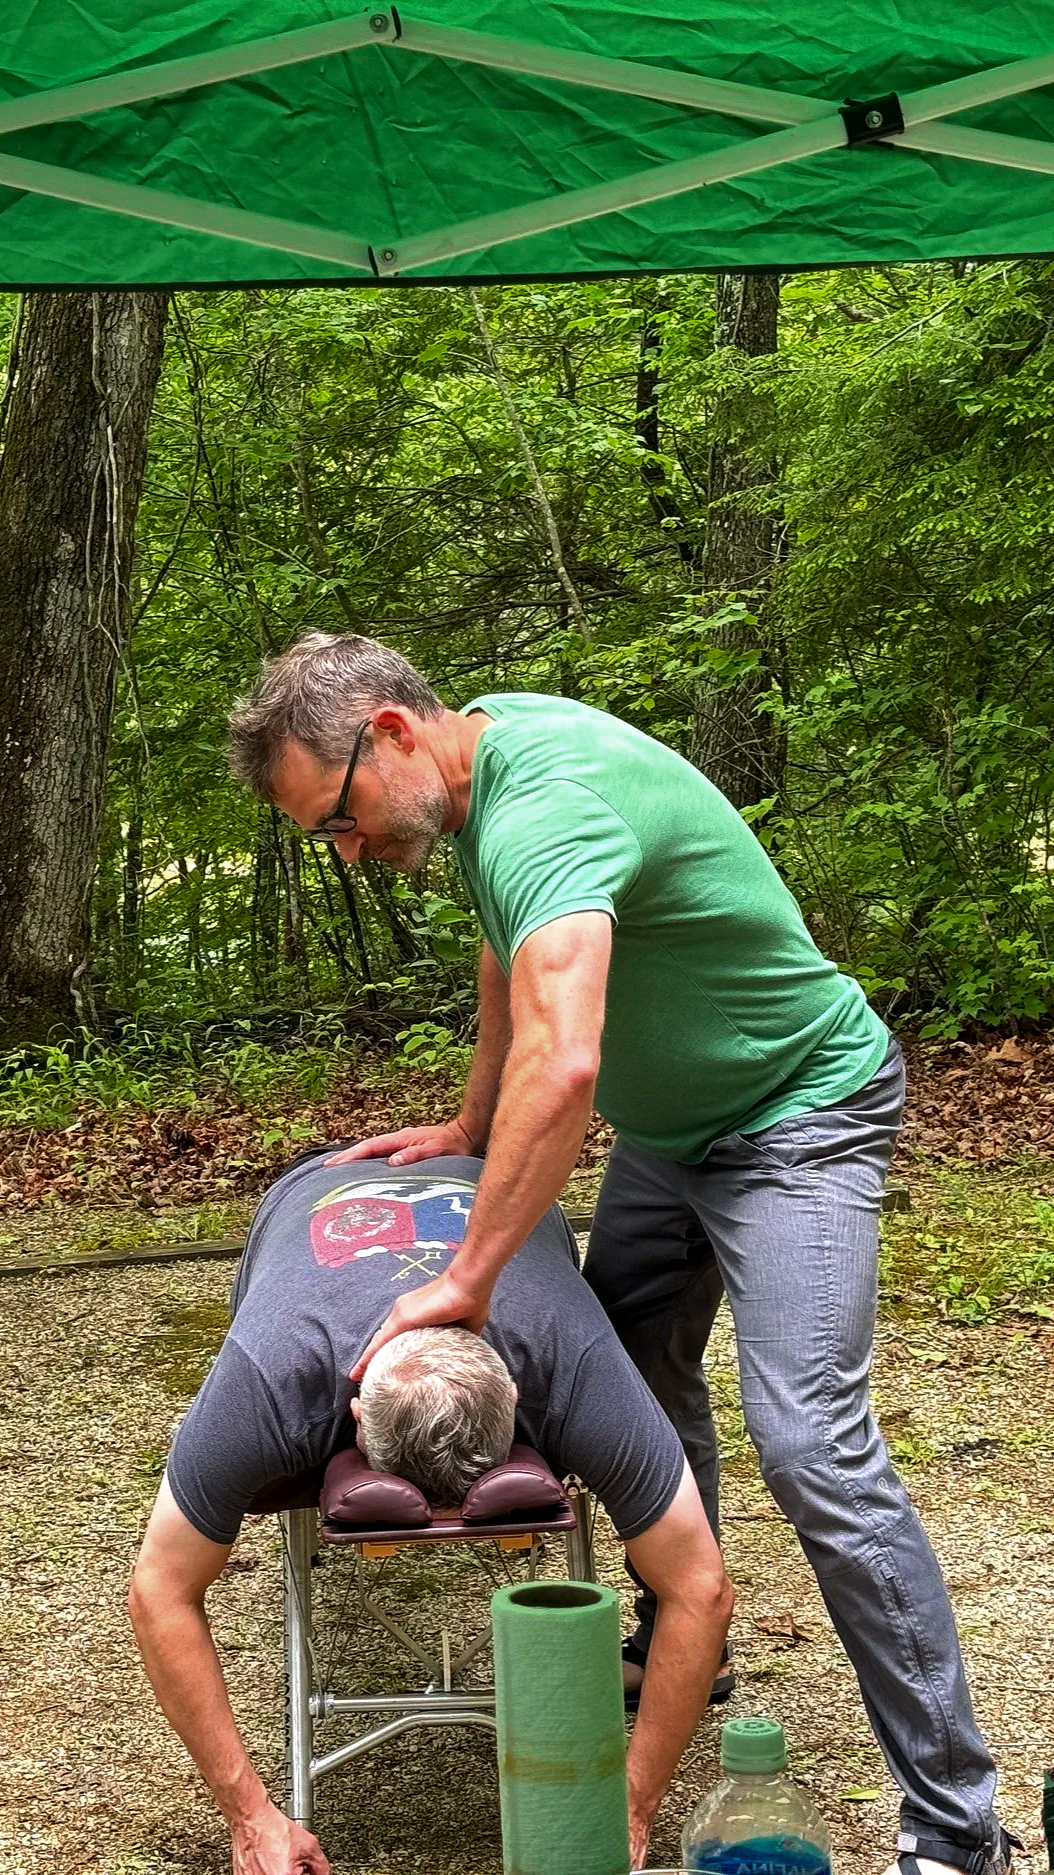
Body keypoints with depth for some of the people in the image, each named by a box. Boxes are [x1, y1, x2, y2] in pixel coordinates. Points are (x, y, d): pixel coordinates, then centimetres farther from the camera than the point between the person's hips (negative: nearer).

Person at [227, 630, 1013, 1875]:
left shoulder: (545, 805, -32)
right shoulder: (486, 754, -1)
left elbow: (562, 1067, -46)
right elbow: (512, 951, 17)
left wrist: (467, 1281, -39)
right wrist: (468, 1131, 22)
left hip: (798, 1115, -10)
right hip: (667, 1123, 10)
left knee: (809, 1444, -17)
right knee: (633, 1376, 15)